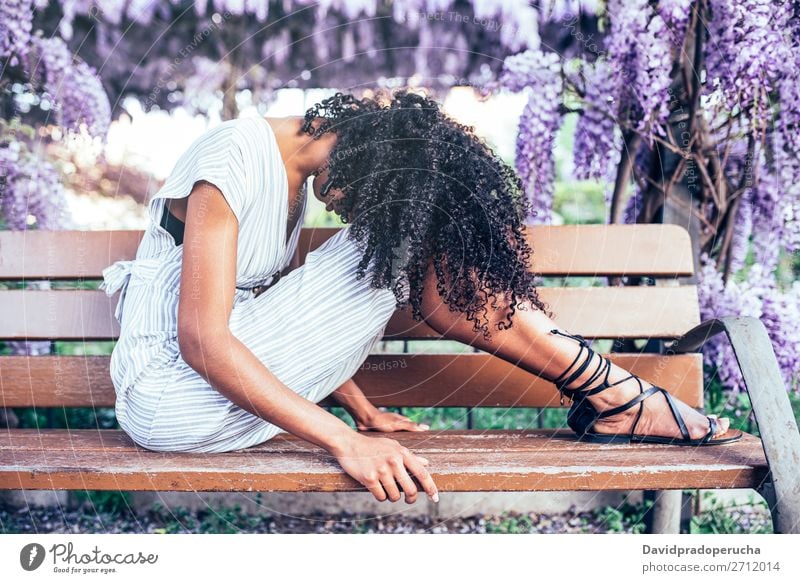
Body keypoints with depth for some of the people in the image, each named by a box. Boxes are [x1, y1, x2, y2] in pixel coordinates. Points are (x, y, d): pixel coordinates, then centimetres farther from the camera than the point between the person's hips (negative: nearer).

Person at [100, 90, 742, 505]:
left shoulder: (291, 163, 6)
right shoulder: (234, 160, -21)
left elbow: (292, 308, 12)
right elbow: (202, 341, -27)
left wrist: (363, 410, 6)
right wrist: (344, 443, -29)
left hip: (232, 377, 8)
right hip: (176, 393, -8)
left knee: (412, 242, -6)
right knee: (400, 249, -18)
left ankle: (608, 393, -1)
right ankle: (615, 397, -8)